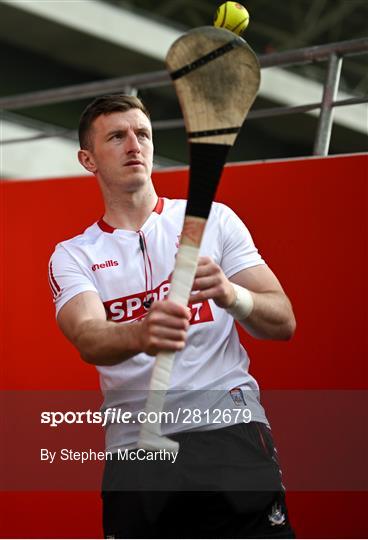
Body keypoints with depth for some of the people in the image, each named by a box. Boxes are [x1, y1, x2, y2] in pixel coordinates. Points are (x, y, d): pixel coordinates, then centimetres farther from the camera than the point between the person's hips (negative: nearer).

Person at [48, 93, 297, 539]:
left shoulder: (214, 219, 9)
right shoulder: (72, 256, 9)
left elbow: (283, 322, 2)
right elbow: (88, 339, -11)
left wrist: (230, 295, -19)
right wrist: (140, 335, -34)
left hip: (230, 433, -1)